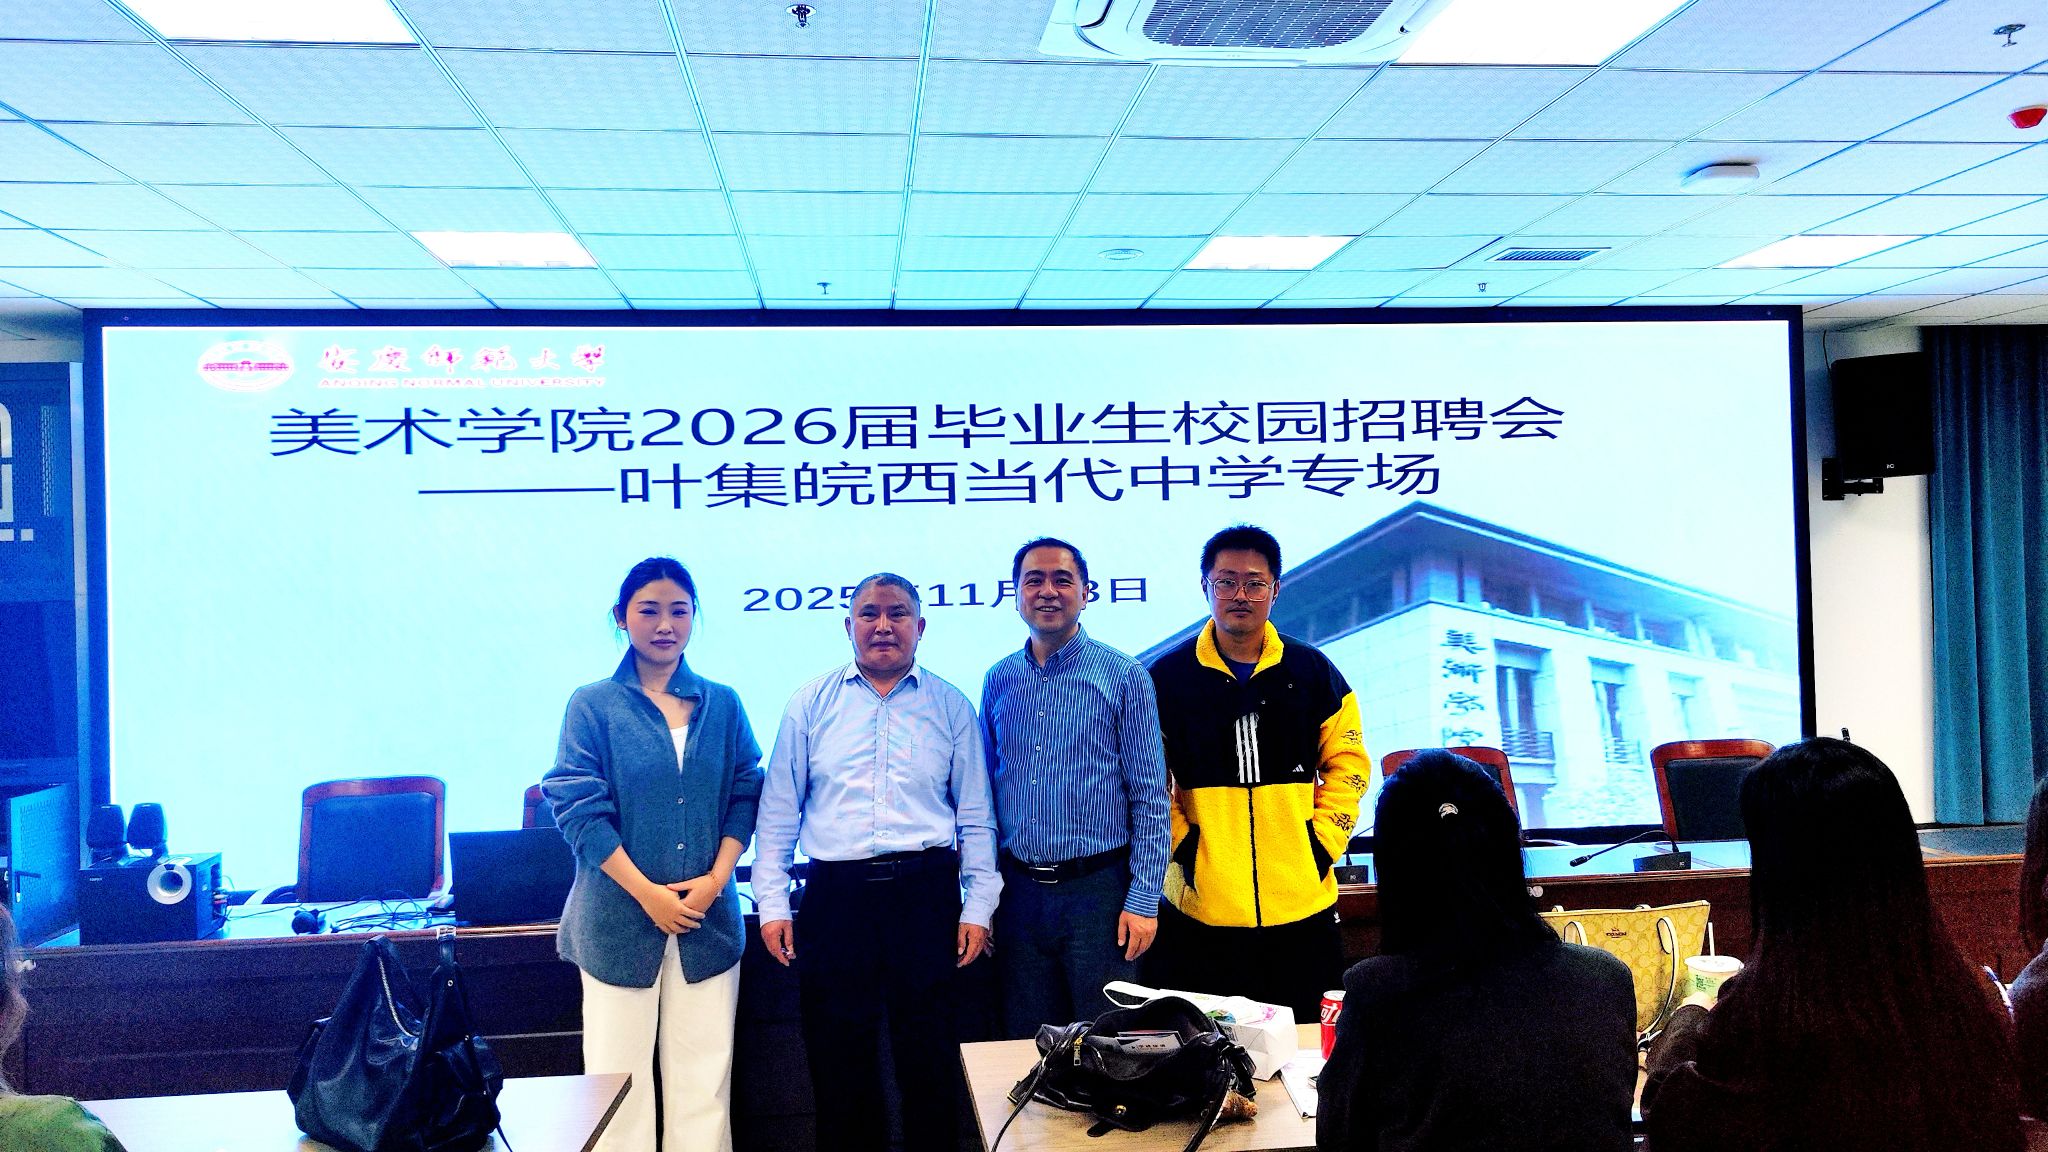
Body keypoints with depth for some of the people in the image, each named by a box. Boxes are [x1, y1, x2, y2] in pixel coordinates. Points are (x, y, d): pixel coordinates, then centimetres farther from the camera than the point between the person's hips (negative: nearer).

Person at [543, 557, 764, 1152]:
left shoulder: (722, 705, 8)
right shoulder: (592, 705, -1)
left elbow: (745, 796, 6)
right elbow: (579, 808, -7)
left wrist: (715, 879, -8)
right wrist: (647, 892, -12)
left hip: (707, 918, 2)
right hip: (619, 920, -2)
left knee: (704, 1077, 6)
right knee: (618, 1076, 3)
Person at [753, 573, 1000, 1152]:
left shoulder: (951, 707, 7)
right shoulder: (811, 704, 7)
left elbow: (975, 817, 7)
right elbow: (779, 812, 8)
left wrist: (978, 907, 1)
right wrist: (772, 903, 1)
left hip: (926, 892, 0)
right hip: (835, 896, 1)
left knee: (930, 1055, 7)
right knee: (838, 1057, 8)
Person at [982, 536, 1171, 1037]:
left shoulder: (1124, 677, -4)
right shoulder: (999, 681, 7)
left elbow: (1151, 800, -6)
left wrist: (1144, 898, -11)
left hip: (1098, 888, -4)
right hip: (1019, 891, 4)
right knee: (1026, 1046, 14)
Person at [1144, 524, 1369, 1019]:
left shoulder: (1314, 672, 5)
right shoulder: (1166, 677, 1)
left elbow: (1348, 764, 10)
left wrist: (1323, 842, 0)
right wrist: (1180, 844, -4)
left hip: (1302, 905, 2)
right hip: (1201, 907, -1)